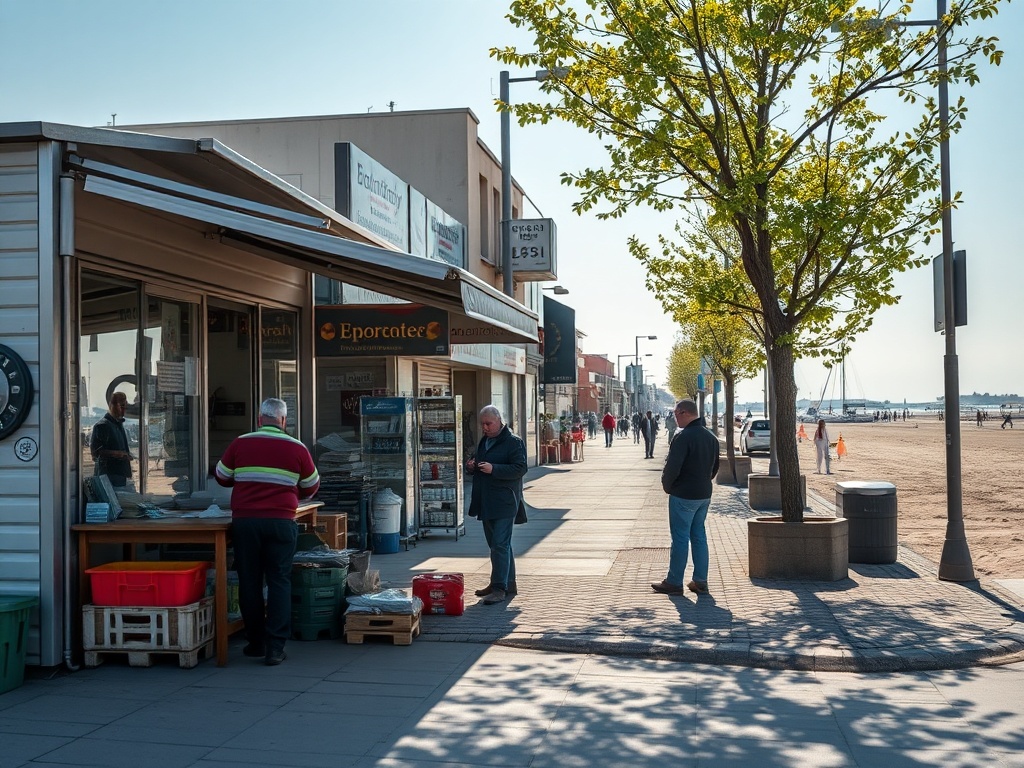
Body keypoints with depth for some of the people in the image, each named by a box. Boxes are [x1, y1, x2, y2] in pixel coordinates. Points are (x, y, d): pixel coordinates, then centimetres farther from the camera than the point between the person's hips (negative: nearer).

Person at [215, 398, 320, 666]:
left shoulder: (240, 444, 2)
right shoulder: (297, 448, 2)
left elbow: (222, 477, 16)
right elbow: (311, 487, 15)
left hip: (245, 521, 1)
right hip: (281, 521, -1)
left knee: (249, 582, 11)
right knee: (279, 582, 4)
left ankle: (256, 642, 20)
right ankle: (275, 647, 1)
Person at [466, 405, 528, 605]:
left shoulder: (514, 442, -8)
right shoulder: (484, 442, 19)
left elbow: (520, 468, -17)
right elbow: (478, 467, 30)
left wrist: (493, 469, -25)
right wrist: (471, 467, 6)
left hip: (504, 503, -9)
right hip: (487, 503, 9)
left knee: (500, 544, -12)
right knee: (496, 545, 14)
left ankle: (500, 588, -11)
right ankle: (508, 584, 25)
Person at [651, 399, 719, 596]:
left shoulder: (684, 437, -19)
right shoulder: (711, 436, 10)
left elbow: (672, 467, -22)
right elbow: (715, 466, 18)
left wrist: (667, 485, -5)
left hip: (683, 496, -8)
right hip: (704, 495, 8)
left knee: (680, 538, -2)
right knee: (699, 537, 13)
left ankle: (674, 583, 4)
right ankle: (700, 581, 15)